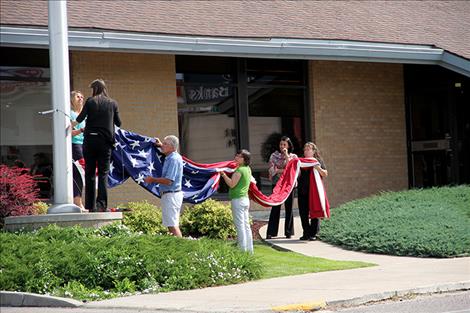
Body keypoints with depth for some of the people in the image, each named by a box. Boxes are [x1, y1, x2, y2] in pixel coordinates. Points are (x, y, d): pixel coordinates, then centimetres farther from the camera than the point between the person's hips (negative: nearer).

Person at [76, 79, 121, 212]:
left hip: (90, 140, 0)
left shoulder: (90, 101, -1)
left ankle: (91, 205, 9)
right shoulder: (113, 103, 4)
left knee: (90, 172, 8)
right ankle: (101, 203, -11)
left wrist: (74, 122, 16)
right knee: (103, 173, 3)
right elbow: (118, 123, 9)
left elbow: (80, 118, -6)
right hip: (105, 141, 0)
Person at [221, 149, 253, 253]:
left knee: (240, 225, -7)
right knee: (246, 225, 12)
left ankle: (243, 250, -8)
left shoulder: (240, 170, -15)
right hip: (245, 199, 9)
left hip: (238, 199, -9)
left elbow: (232, 184, -19)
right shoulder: (247, 169, 12)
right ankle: (249, 249, 15)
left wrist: (223, 174, -13)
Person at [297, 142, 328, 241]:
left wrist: (318, 168, -17)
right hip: (302, 190, 3)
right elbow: (297, 175, 7)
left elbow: (325, 174, 0)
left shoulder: (318, 160, 6)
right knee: (303, 212, 2)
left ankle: (314, 233, 2)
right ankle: (306, 233, 10)